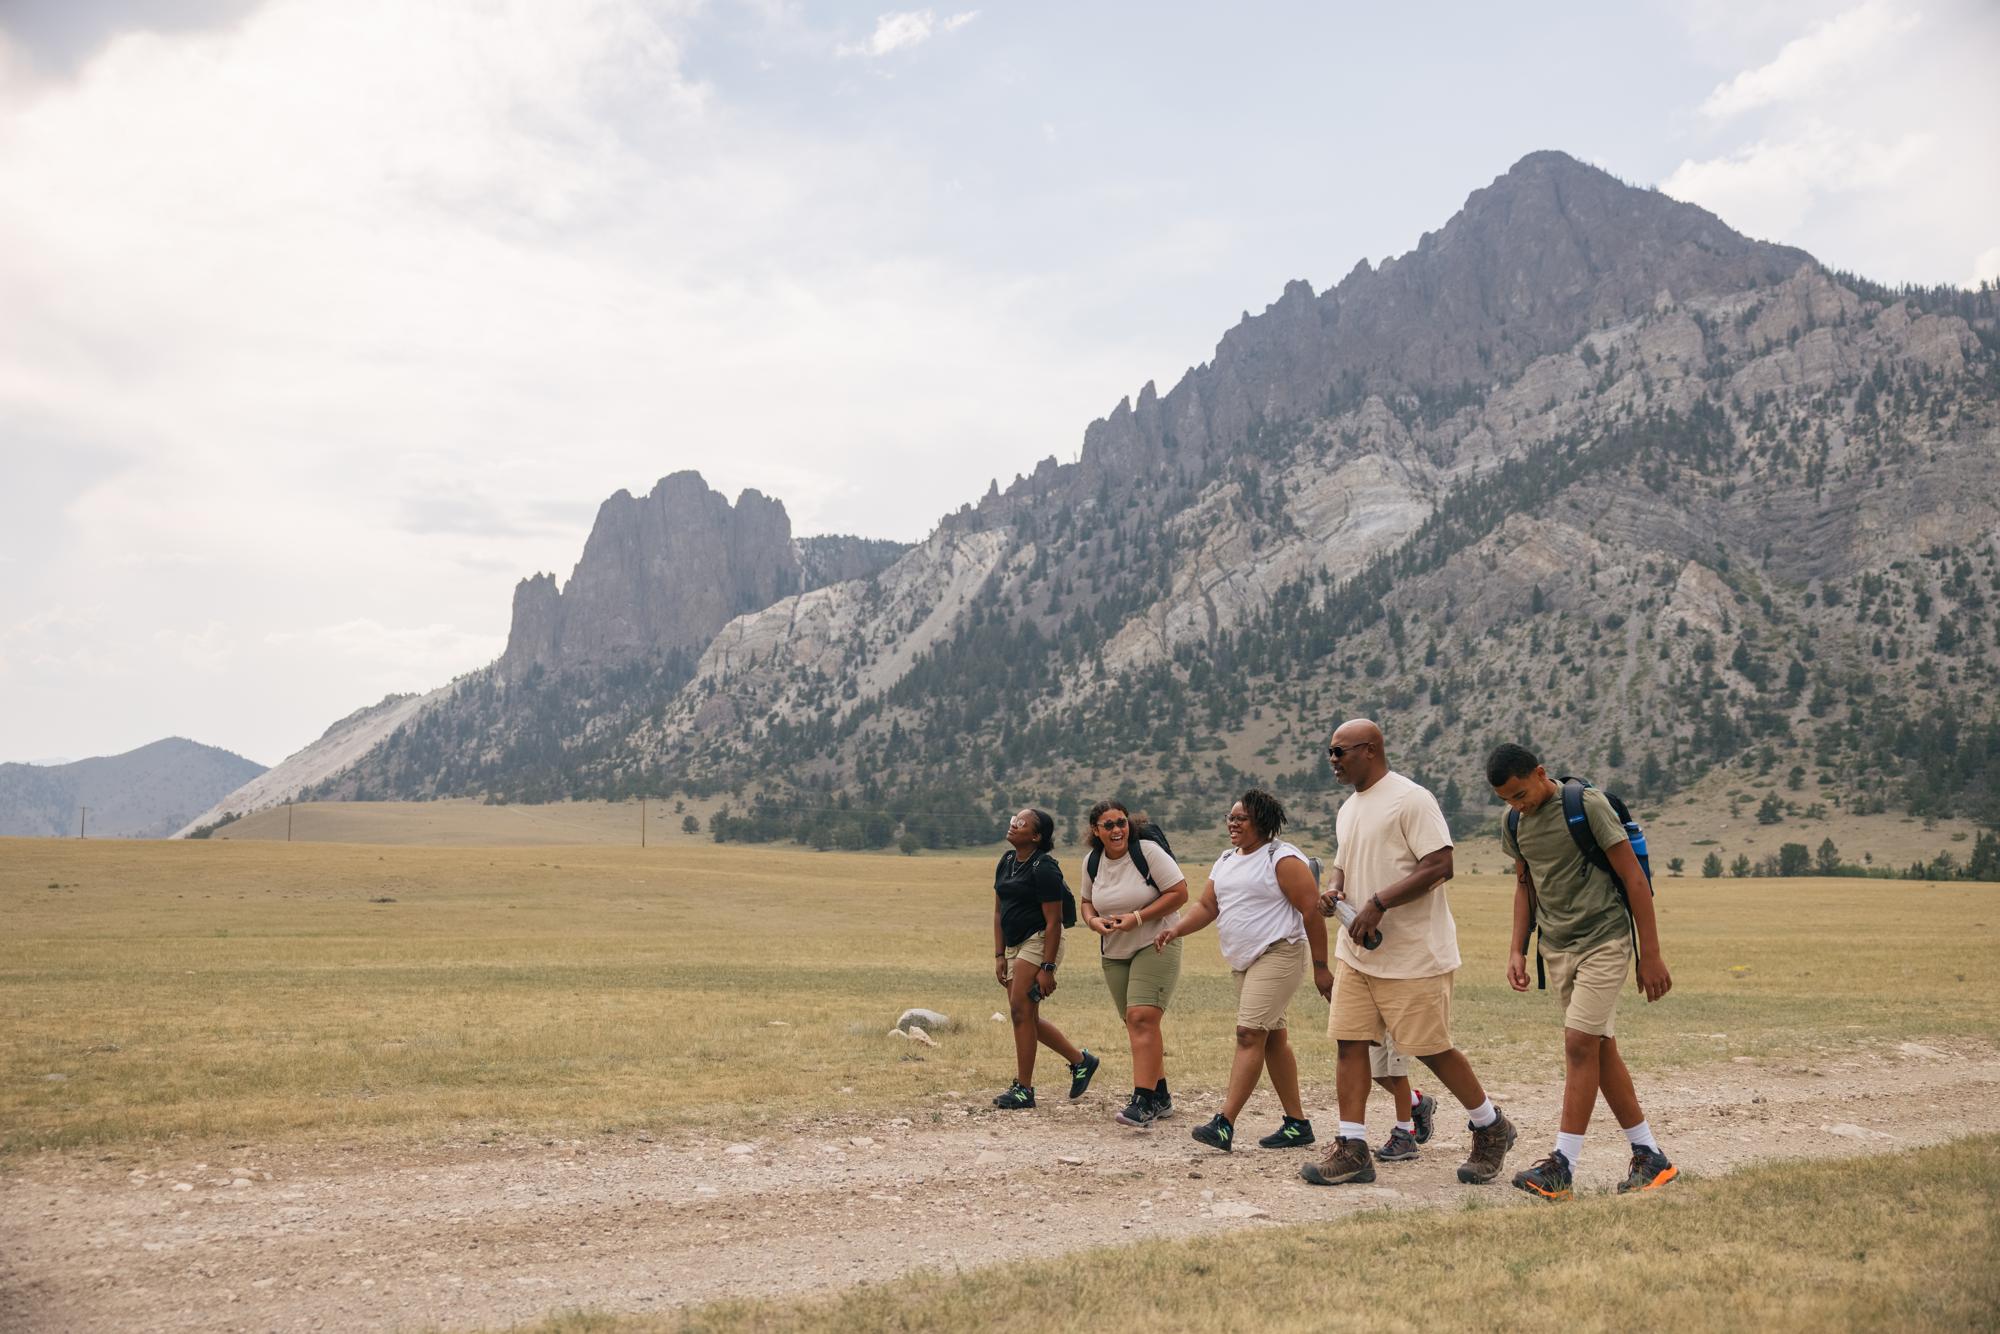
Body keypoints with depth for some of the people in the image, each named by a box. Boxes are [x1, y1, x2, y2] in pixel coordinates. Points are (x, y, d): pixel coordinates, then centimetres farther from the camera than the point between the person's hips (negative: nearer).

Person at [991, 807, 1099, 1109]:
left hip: (1040, 944, -9)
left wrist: (1047, 968, -20)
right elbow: (998, 911, 14)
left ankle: (1023, 1089, -2)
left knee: (1020, 1011, -11)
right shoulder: (1007, 862, 10)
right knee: (1027, 1017, 10)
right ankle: (1080, 1061, 25)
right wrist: (999, 955, 8)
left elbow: (1054, 921, -17)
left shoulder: (1044, 868, -15)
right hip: (1015, 945, 9)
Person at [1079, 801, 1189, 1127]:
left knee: (1142, 1017, -19)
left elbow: (1179, 893, -14)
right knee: (1136, 1023, 11)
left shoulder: (1148, 851, -14)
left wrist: (1138, 918, -21)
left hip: (1156, 944, -6)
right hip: (1114, 952, 6)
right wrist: (1093, 921, -8)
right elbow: (1087, 902, 15)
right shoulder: (1092, 862, 2)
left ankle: (1143, 1102, -20)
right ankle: (1160, 1096, 24)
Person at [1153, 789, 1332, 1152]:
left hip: (1278, 955, -9)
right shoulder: (1225, 861, 14)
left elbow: (1312, 911, -14)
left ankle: (1224, 1125, -21)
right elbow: (1207, 906, 11)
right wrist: (1176, 929, -8)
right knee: (1272, 1038, 11)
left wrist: (1320, 967, -16)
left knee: (1249, 1034, -16)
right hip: (1242, 961, 9)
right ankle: (1297, 1124, 19)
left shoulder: (1282, 860, -12)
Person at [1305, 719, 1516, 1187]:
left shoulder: (1410, 799, -13)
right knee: (1350, 1041, 1)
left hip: (1413, 955, -8)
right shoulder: (1348, 809, 14)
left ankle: (1492, 1130, 21)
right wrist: (1334, 893, 3)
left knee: (1431, 1049, 0)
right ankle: (1352, 1151, 6)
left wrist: (1378, 903, -24)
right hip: (1356, 953, 8)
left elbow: (1440, 866, -20)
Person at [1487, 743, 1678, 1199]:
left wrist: (1651, 956, -12)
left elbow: (1633, 878, -12)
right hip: (1556, 948, 7)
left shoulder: (1587, 805, -15)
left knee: (1579, 1045, -13)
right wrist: (1516, 950, 11)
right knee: (1600, 1049, 9)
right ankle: (1649, 1157, 18)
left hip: (1604, 941, -7)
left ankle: (1562, 1166, -10)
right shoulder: (1514, 824, 5)